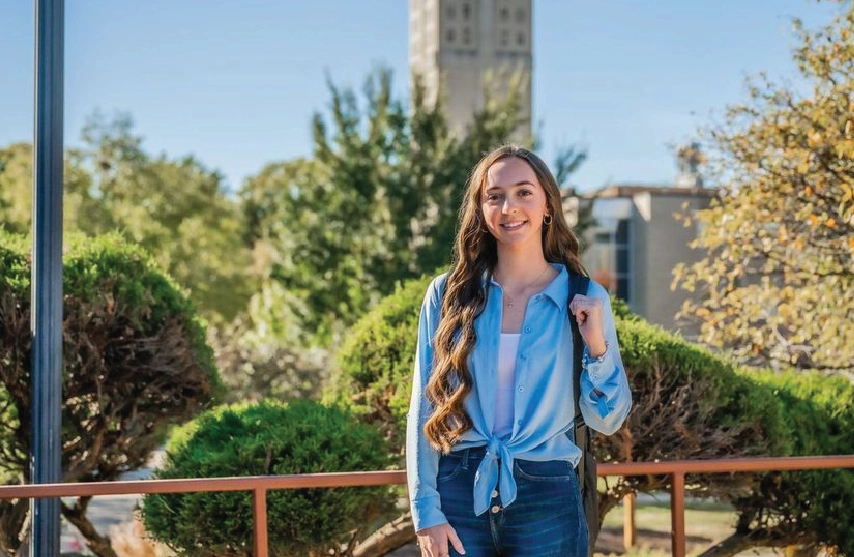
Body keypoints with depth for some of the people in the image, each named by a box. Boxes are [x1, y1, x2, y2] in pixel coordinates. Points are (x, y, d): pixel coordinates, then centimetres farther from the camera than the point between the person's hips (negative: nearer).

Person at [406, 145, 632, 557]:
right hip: (459, 494, 0)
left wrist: (597, 346, -11)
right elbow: (424, 410, 2)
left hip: (546, 499, 0)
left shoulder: (584, 299, 2)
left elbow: (606, 421, 4)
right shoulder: (448, 295, 2)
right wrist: (426, 512, -3)